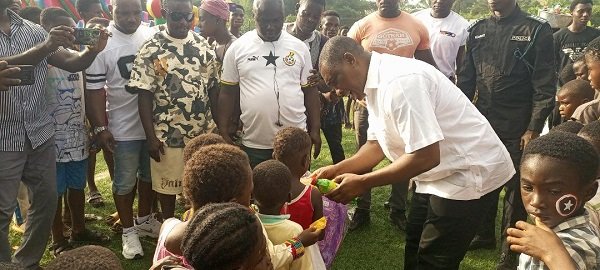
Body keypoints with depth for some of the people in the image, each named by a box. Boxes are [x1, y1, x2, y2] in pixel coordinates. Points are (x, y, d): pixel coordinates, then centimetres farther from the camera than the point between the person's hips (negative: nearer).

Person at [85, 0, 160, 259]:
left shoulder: (152, 36, 1)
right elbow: (95, 89, -8)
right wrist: (100, 128, -11)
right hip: (123, 128, -4)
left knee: (149, 175, 19)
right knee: (124, 183, 9)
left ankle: (144, 219, 39)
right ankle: (128, 231, 27)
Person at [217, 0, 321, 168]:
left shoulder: (299, 47, 4)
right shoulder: (237, 47, 1)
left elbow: (310, 91, 9)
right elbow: (227, 93, 4)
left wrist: (315, 130, 4)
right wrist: (224, 134, 0)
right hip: (253, 144, 0)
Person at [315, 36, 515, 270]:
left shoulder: (399, 81, -28)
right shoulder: (376, 83, 3)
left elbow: (426, 157, -31)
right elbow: (377, 145, 9)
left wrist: (362, 183, -24)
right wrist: (337, 170, -5)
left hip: (469, 172, -10)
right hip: (440, 173, 10)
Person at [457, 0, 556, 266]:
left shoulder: (537, 30, -5)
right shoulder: (477, 30, 8)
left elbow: (545, 85, -8)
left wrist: (533, 129, -13)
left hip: (517, 128, -4)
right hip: (481, 123, 4)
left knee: (515, 188, 6)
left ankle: (510, 248, 21)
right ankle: (484, 234, 33)